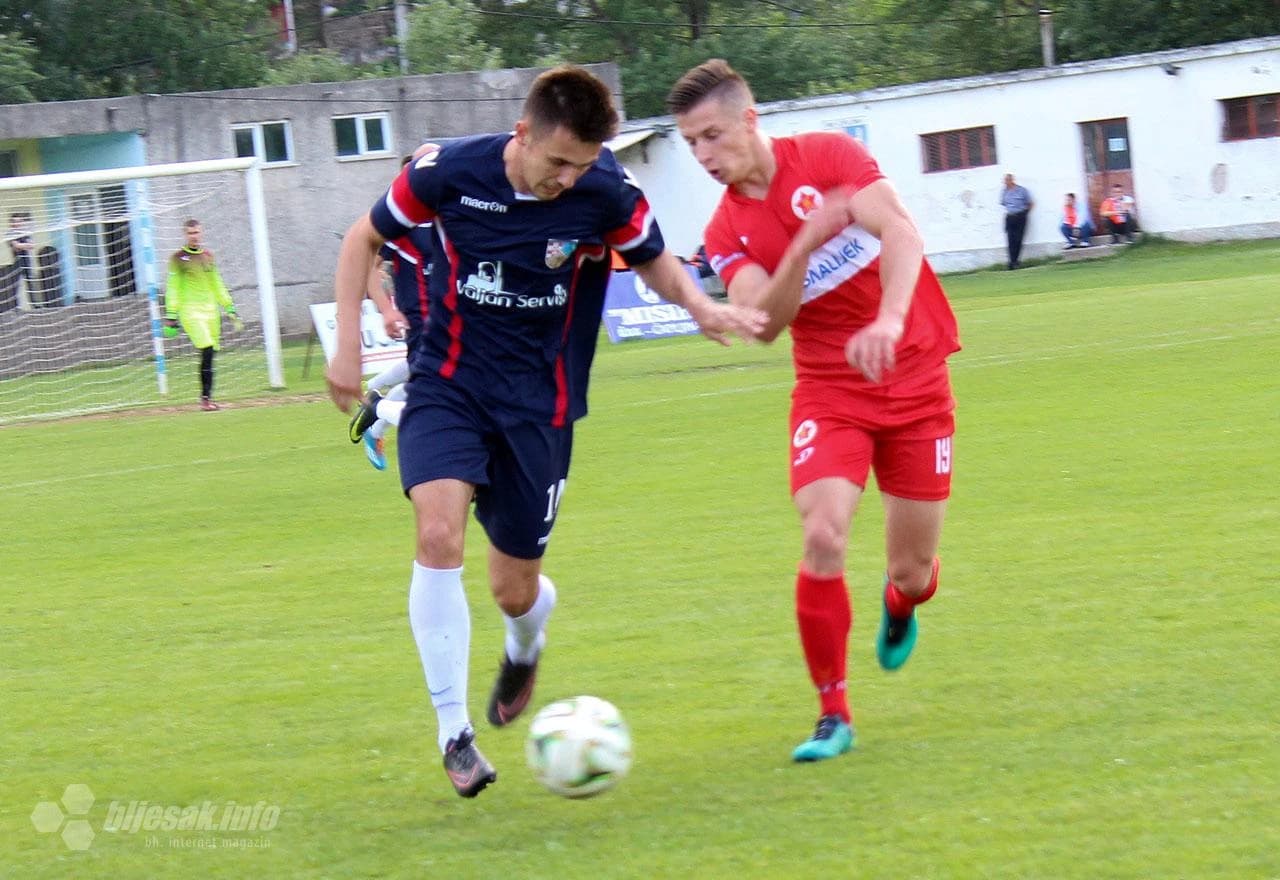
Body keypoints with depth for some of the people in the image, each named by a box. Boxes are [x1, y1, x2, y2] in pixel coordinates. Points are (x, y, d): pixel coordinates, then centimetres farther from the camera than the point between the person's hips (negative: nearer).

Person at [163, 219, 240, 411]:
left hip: (210, 309, 5)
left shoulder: (208, 255, 14)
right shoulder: (178, 258, -2)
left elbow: (217, 284, 22)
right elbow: (172, 288, -2)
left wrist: (229, 308, 20)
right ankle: (205, 398, -16)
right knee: (207, 351, -18)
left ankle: (208, 398, 11)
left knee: (210, 356, 4)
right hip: (190, 311, -5)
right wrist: (171, 316, -8)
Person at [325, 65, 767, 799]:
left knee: (514, 590, 5)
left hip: (540, 400, 1)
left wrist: (705, 308, -16)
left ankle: (526, 641, 46)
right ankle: (454, 730, -13)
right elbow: (364, 239, 1)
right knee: (439, 533, -25)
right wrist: (348, 345, -5)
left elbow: (657, 264, 5)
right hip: (448, 382, -1)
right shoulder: (450, 172, -15)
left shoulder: (608, 193, -15)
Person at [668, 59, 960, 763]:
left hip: (916, 381, -1)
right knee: (823, 538, -22)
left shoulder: (830, 157, -8)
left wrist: (887, 321, -40)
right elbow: (764, 323, -16)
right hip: (829, 393, 1)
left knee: (913, 571, 2)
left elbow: (901, 234, -23)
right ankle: (834, 714, -8)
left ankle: (899, 606, 42)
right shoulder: (727, 232, -1)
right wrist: (804, 244, -30)